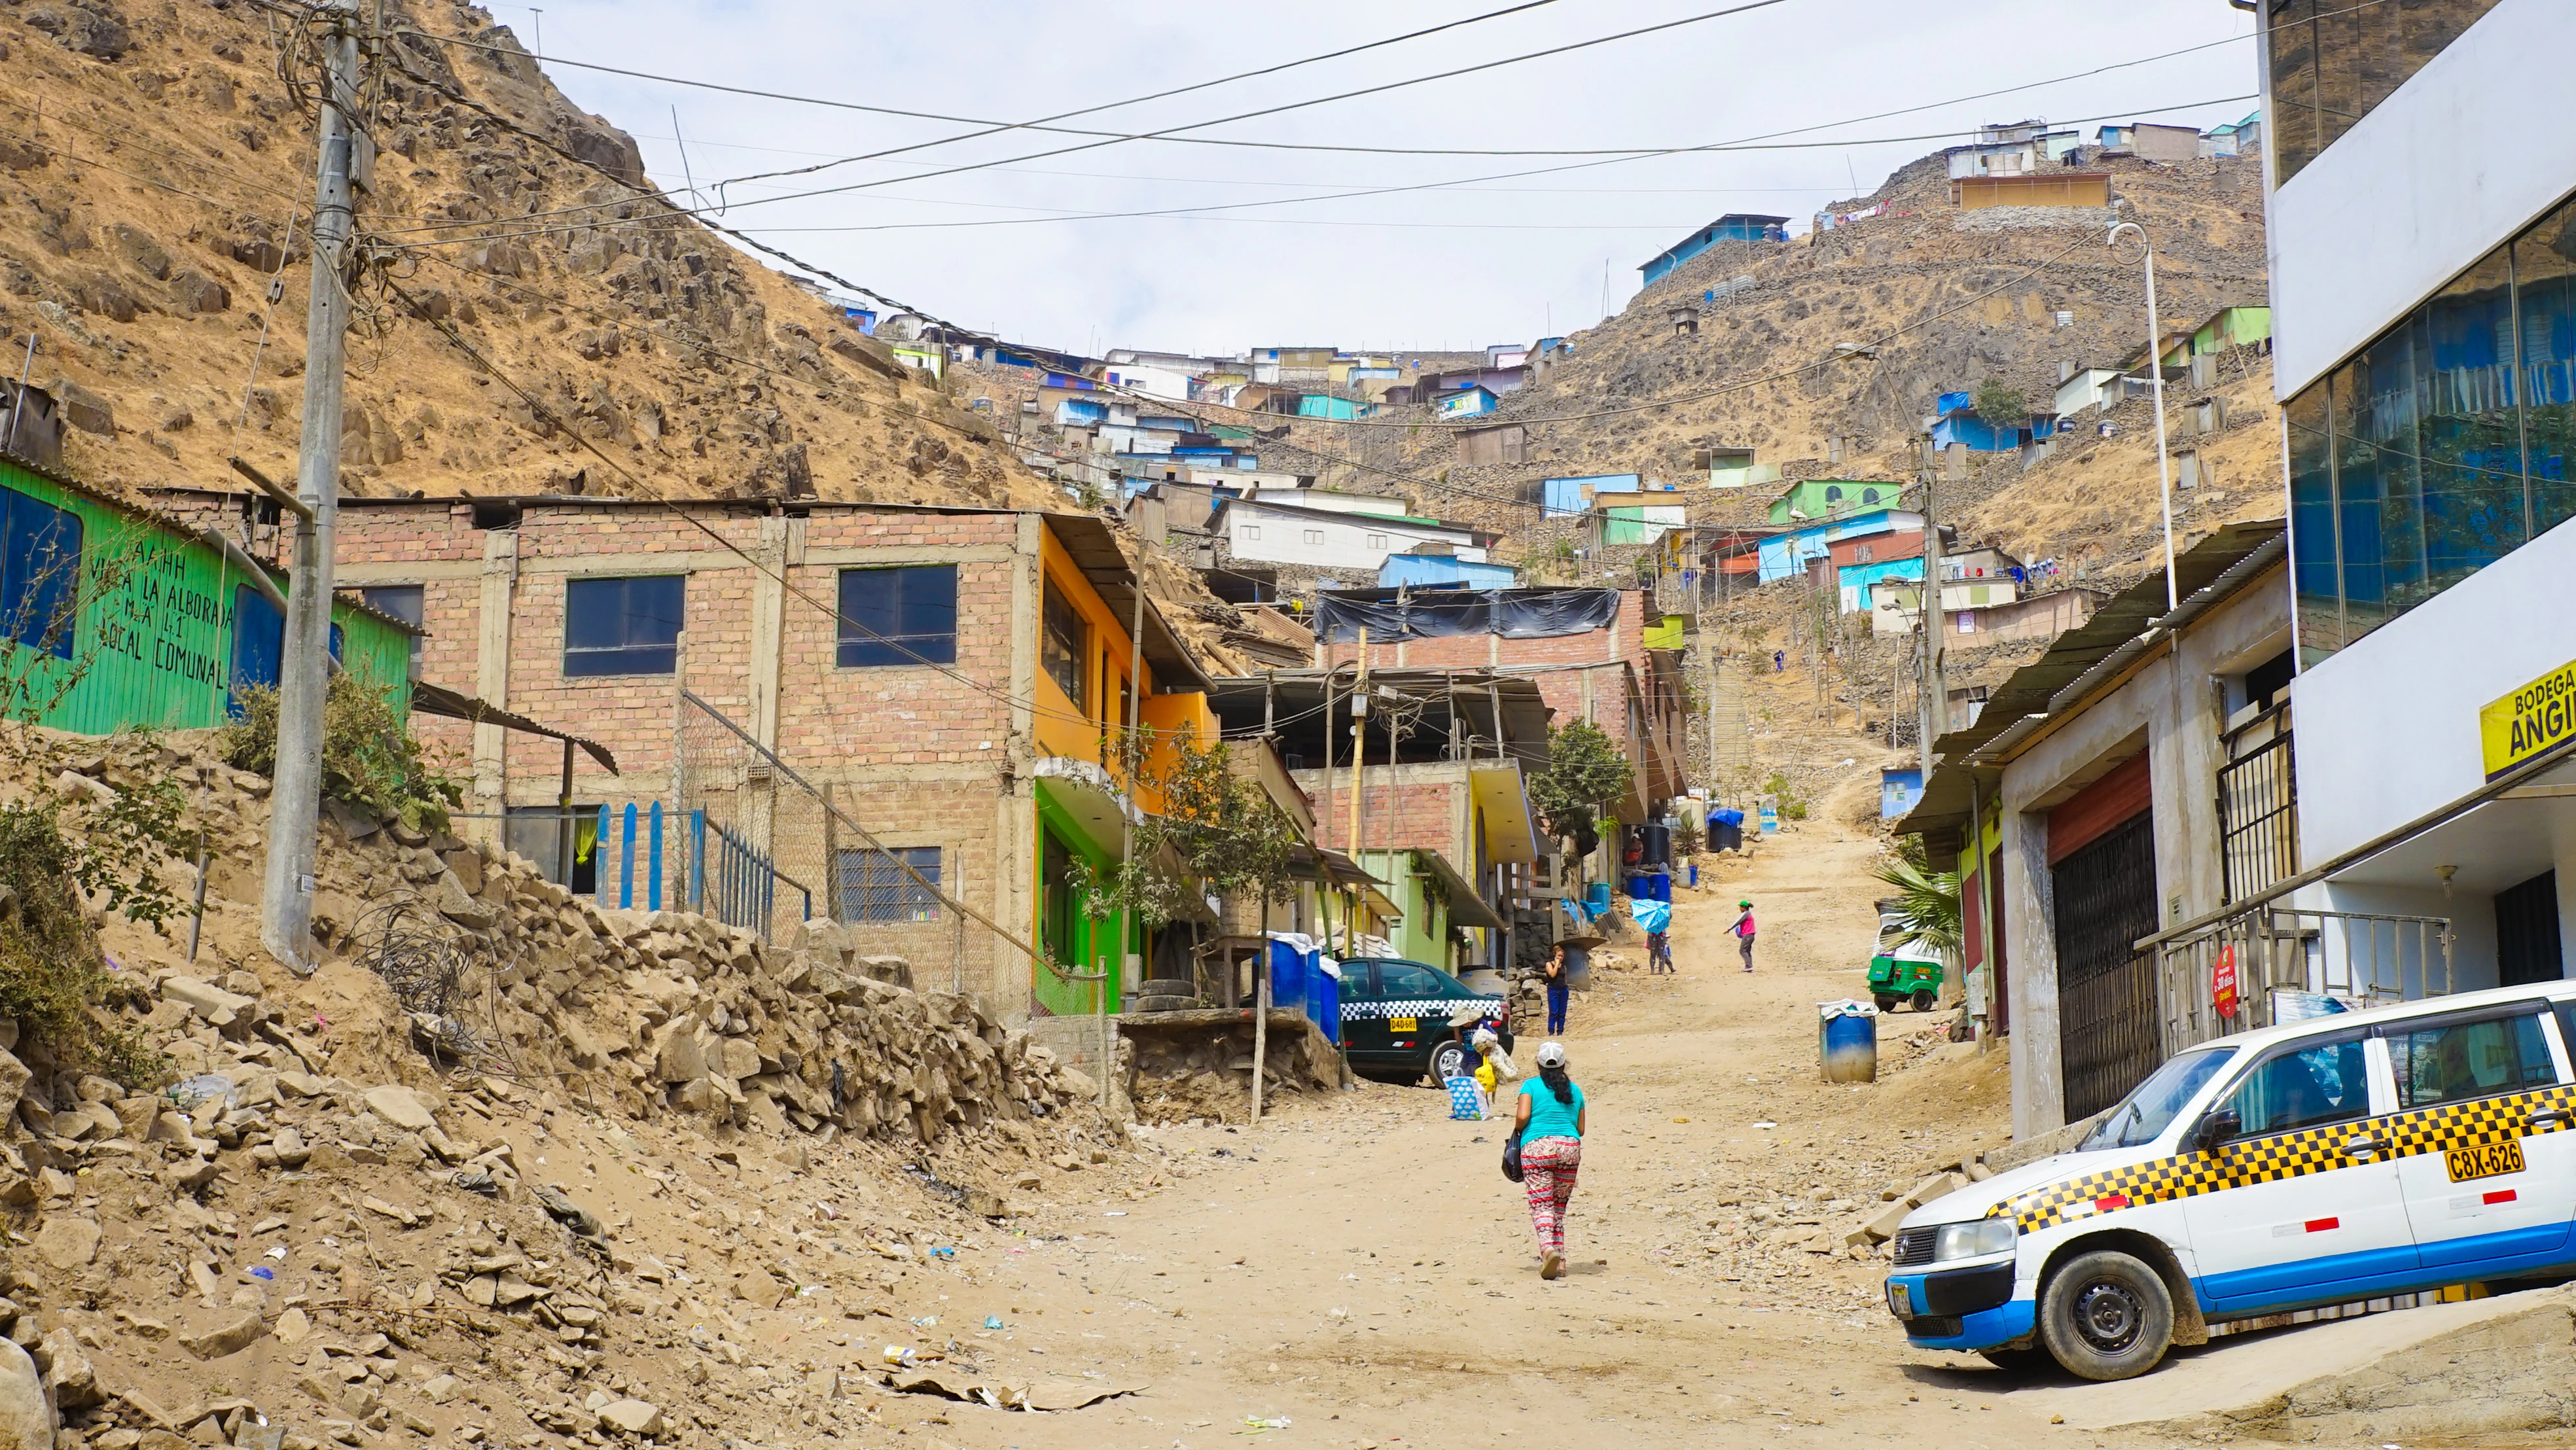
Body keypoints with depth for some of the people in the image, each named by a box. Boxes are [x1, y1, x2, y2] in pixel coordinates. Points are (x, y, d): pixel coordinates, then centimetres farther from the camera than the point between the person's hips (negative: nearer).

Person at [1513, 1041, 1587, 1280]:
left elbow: (1522, 1116, -9)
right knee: (1559, 1206, 14)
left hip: (1537, 1146, -3)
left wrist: (1517, 1128, 12)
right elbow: (1580, 1129, 17)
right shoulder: (1575, 1090, 15)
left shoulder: (1531, 1086, 5)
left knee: (1541, 1205, -8)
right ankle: (1560, 1261, 10)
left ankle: (1547, 1248, -33)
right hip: (1570, 1147, 3)